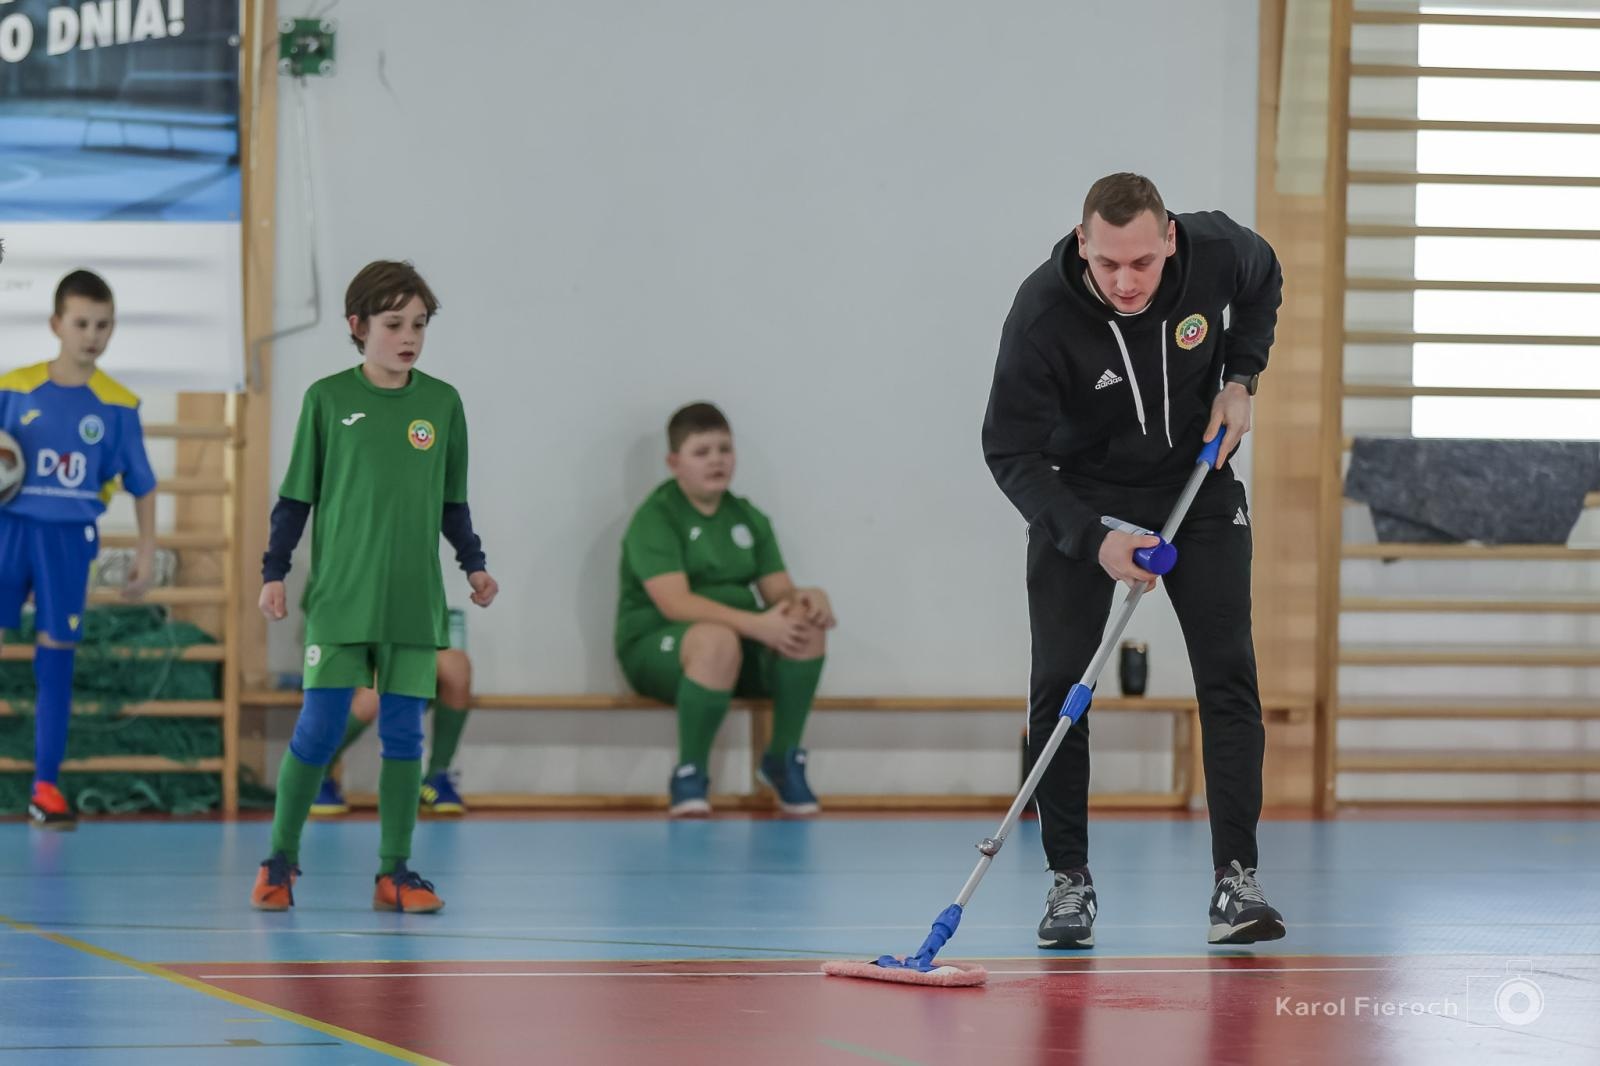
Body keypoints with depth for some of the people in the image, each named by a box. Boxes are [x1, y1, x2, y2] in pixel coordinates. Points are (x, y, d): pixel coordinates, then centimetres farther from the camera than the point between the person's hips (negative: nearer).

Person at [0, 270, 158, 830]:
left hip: (70, 538, 0)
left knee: (56, 662, 2)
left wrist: (146, 550, 4)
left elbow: (141, 484, 7)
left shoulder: (118, 405, 1)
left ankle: (46, 787, 9)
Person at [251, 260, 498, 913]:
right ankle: (280, 860, 8)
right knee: (319, 728, -5)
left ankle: (395, 872, 8)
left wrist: (474, 565, 6)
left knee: (403, 735, 2)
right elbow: (296, 495, 5)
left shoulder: (442, 403, 6)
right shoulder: (327, 399, 0)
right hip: (339, 597, -2)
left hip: (412, 602, 2)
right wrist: (274, 572, 2)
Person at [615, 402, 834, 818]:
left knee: (809, 625, -22)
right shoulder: (656, 518, -8)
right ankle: (689, 776, -24)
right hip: (656, 647, -6)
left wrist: (805, 599, -20)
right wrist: (756, 624, -31)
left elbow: (779, 591, 7)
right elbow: (675, 603, -21)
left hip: (745, 653, 6)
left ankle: (784, 760, -8)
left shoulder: (748, 518, 13)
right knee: (718, 639, -40)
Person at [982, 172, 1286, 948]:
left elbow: (1264, 282, 6)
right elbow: (1010, 451, -24)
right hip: (1080, 494, -2)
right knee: (1060, 685, -9)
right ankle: (1069, 880, 2)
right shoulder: (1042, 316, -30)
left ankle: (1235, 879, -5)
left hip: (1198, 481, 2)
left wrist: (1239, 378, -6)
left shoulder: (1216, 252, -21)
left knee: (1228, 673, -7)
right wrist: (1093, 538, -34)